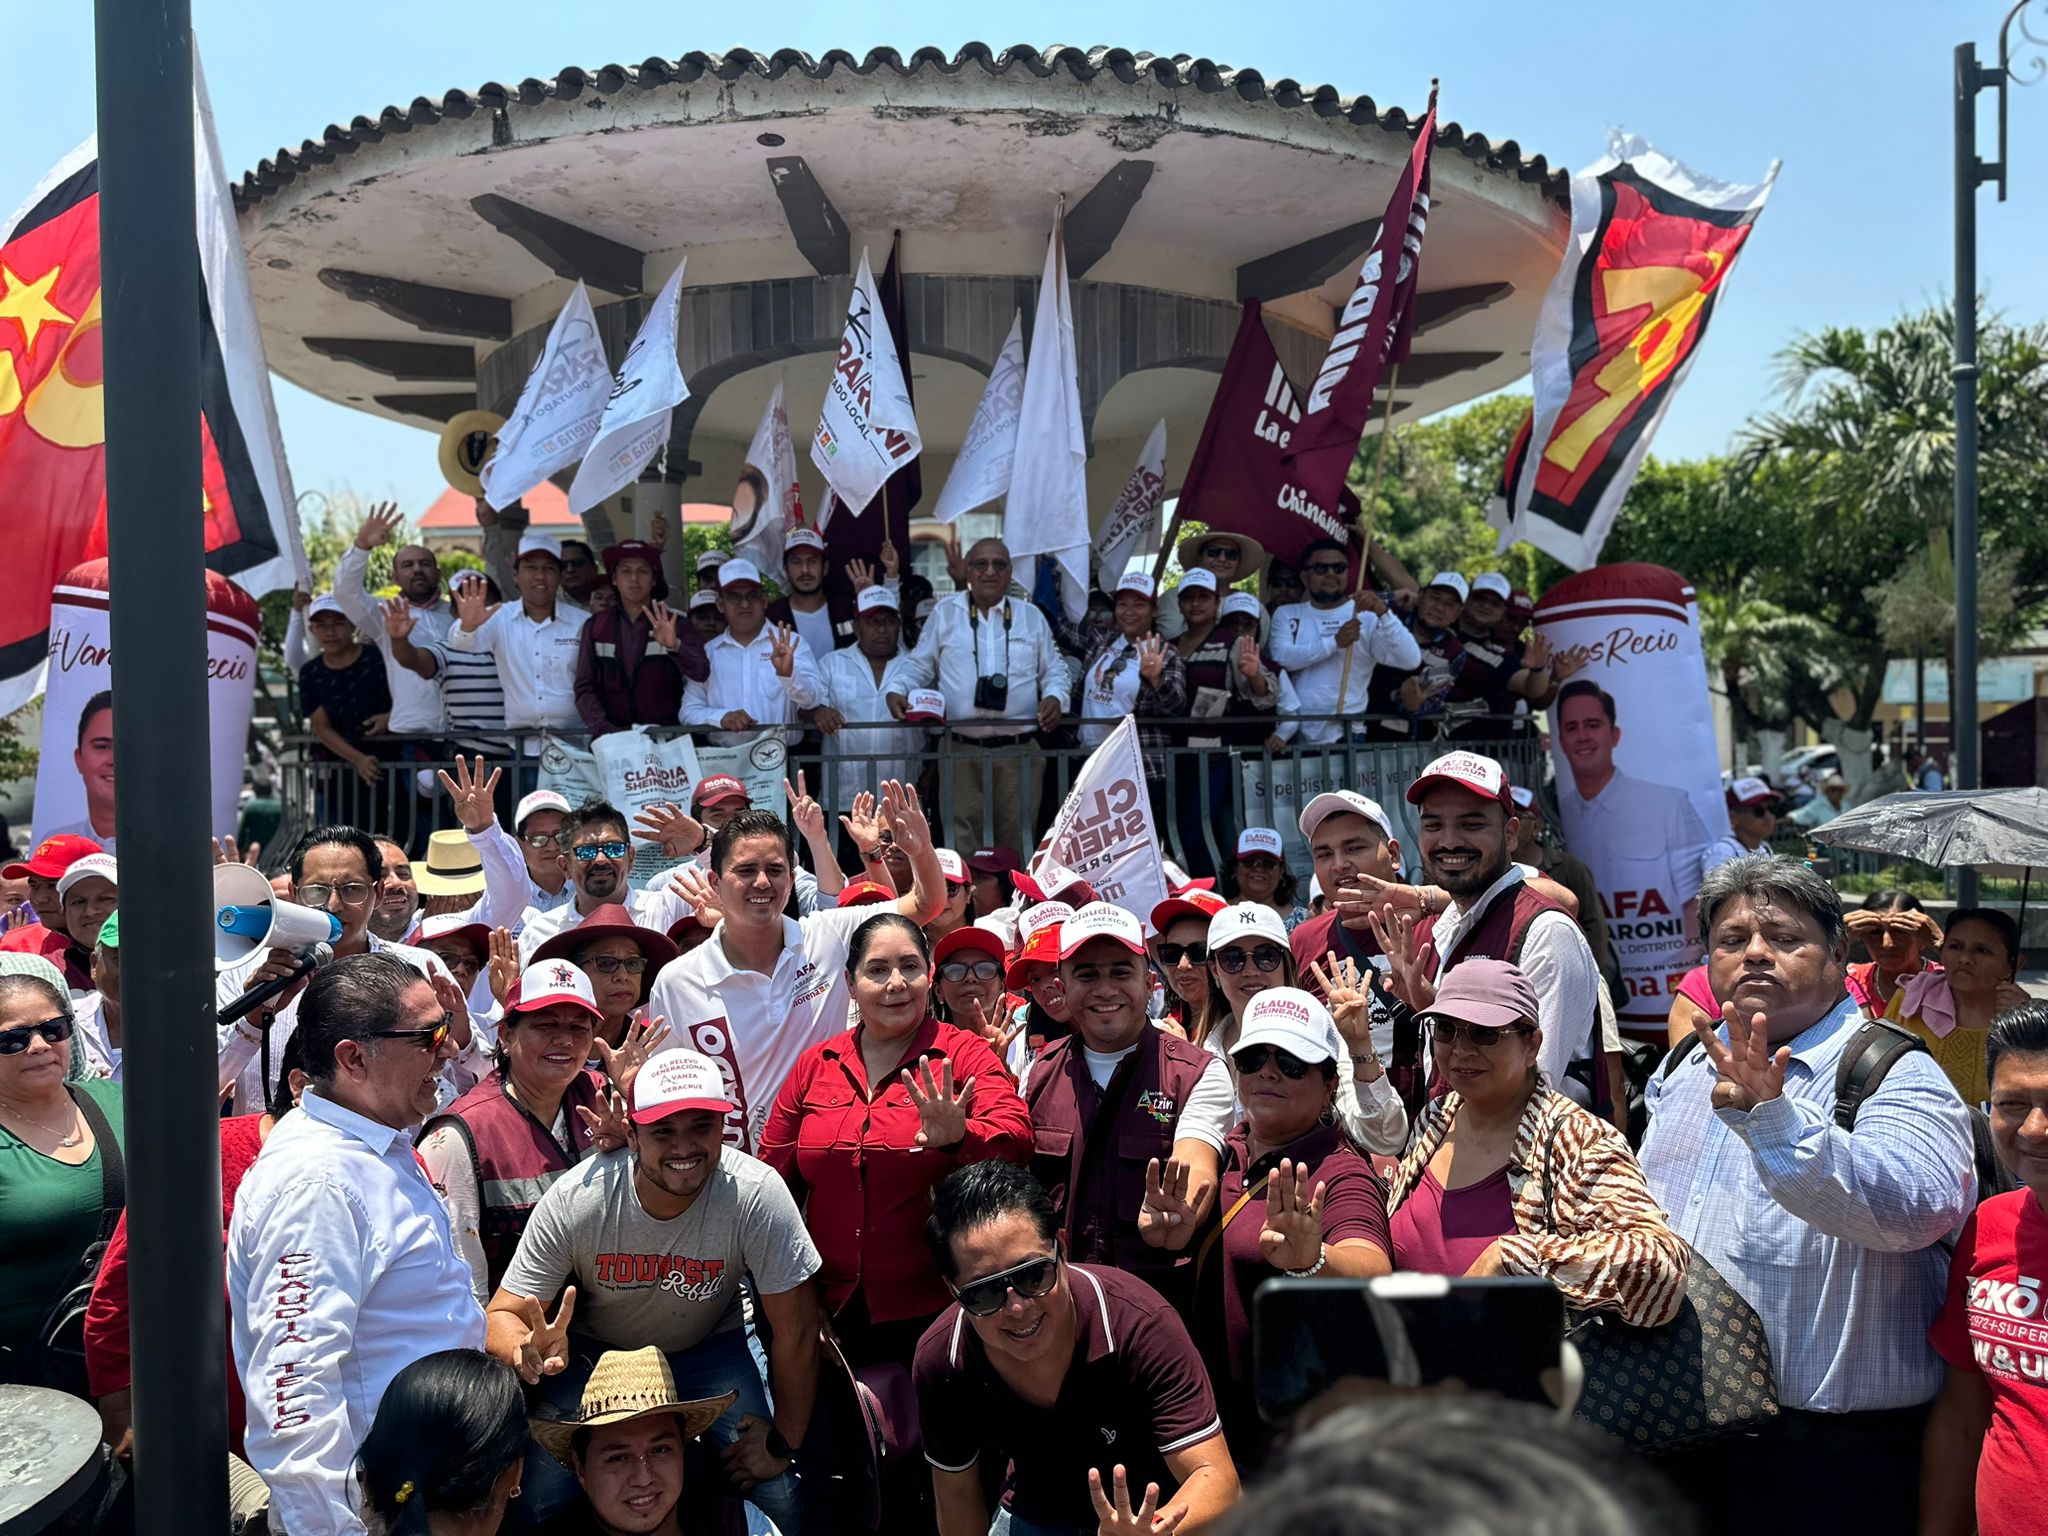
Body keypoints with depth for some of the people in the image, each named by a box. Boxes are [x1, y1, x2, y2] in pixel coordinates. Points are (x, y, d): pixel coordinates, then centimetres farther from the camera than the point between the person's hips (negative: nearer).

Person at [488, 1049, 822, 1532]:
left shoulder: (757, 1196, -31)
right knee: (539, 1495, -15)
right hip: (593, 1350, 1)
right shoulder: (573, 1201, -28)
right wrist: (528, 1350, -44)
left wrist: (785, 1441, -12)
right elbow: (502, 1315, -20)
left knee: (776, 1495, -13)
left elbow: (796, 1330, -20)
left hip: (708, 1347, 0)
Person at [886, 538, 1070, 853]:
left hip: (1018, 749, 1)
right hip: (960, 749, -1)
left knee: (1016, 837, 5)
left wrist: (1055, 697, -6)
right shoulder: (945, 612, 8)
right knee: (962, 838, -3)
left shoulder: (1031, 616, 11)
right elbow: (919, 664, 12)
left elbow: (1055, 669, 14)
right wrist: (898, 691, -7)